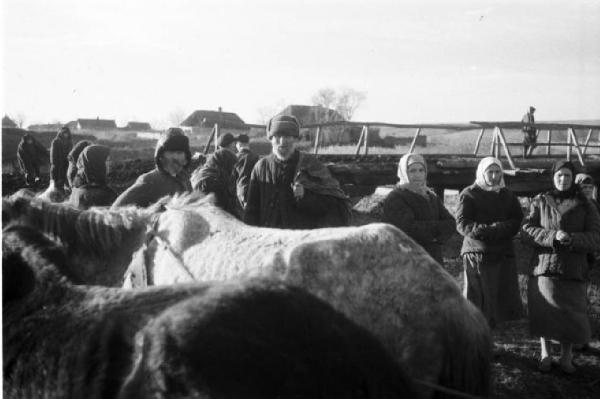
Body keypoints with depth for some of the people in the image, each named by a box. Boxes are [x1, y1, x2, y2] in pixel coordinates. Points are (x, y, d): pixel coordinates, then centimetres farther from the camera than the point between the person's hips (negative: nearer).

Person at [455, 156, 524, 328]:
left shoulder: (508, 196, 18)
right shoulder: (468, 195, 4)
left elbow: (517, 222, 7)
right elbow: (462, 224, -6)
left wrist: (493, 229, -12)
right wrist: (489, 230, -20)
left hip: (503, 255, 4)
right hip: (477, 254, -4)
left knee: (507, 300, -2)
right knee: (477, 300, -6)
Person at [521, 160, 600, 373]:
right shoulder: (540, 202, 6)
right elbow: (527, 232, -2)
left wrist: (571, 239, -19)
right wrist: (553, 236, -18)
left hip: (573, 268, 0)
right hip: (544, 266, 0)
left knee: (570, 313, -3)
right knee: (544, 311, 0)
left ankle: (566, 356, 13)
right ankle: (545, 353, 16)